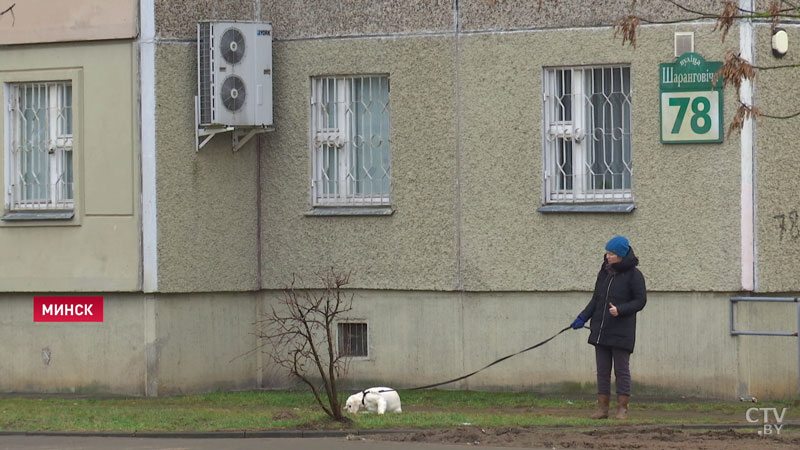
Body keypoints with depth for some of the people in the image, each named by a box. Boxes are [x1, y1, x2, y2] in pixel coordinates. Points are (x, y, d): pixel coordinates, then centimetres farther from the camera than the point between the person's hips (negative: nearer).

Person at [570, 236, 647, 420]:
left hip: (621, 333, -6)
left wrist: (620, 309, -19)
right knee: (602, 370, 6)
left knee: (621, 370, -2)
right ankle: (602, 408, 9)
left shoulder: (633, 275, -5)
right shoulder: (604, 272, 13)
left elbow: (640, 301, -6)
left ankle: (622, 408, 2)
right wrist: (583, 317, 8)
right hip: (600, 331, 6)